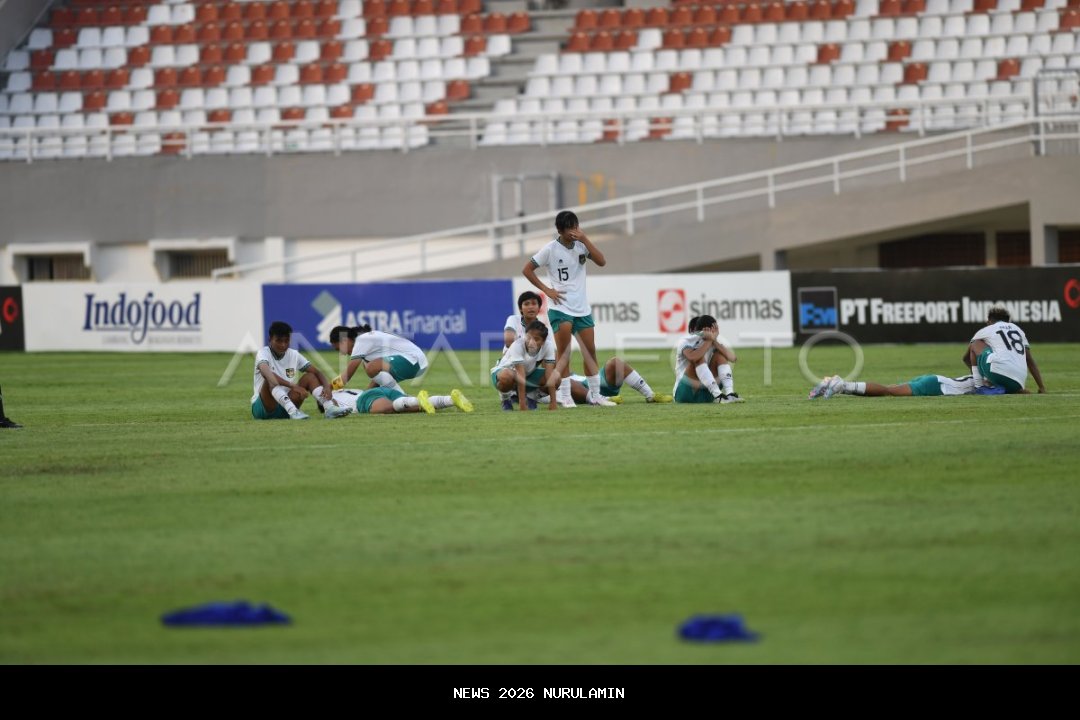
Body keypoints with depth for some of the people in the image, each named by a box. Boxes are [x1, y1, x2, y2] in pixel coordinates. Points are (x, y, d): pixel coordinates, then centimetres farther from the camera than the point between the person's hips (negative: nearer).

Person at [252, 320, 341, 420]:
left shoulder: (294, 355, 6)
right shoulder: (263, 353, -10)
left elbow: (317, 372, 3)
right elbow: (266, 373, -32)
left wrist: (327, 387, -20)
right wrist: (293, 386, -43)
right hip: (263, 407, -5)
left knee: (310, 377, -6)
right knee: (271, 379, -32)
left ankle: (329, 407, -25)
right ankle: (293, 411, -51)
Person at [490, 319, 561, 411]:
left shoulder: (548, 346, -22)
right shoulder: (518, 345, -33)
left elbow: (549, 376, -23)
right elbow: (520, 376, -38)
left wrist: (552, 403, -29)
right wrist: (523, 405, -41)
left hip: (529, 373, 4)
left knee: (556, 376, -20)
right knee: (507, 376, -41)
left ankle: (530, 397, 7)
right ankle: (505, 399, -6)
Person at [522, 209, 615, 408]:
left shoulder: (580, 245, 3)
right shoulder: (551, 249, -8)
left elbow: (601, 261, -10)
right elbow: (527, 270, -4)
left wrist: (585, 239, -17)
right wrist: (546, 290, -8)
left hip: (582, 308, 5)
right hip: (560, 308, -5)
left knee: (590, 350, 7)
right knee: (564, 353, -8)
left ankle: (595, 395, 16)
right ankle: (565, 396, -3)